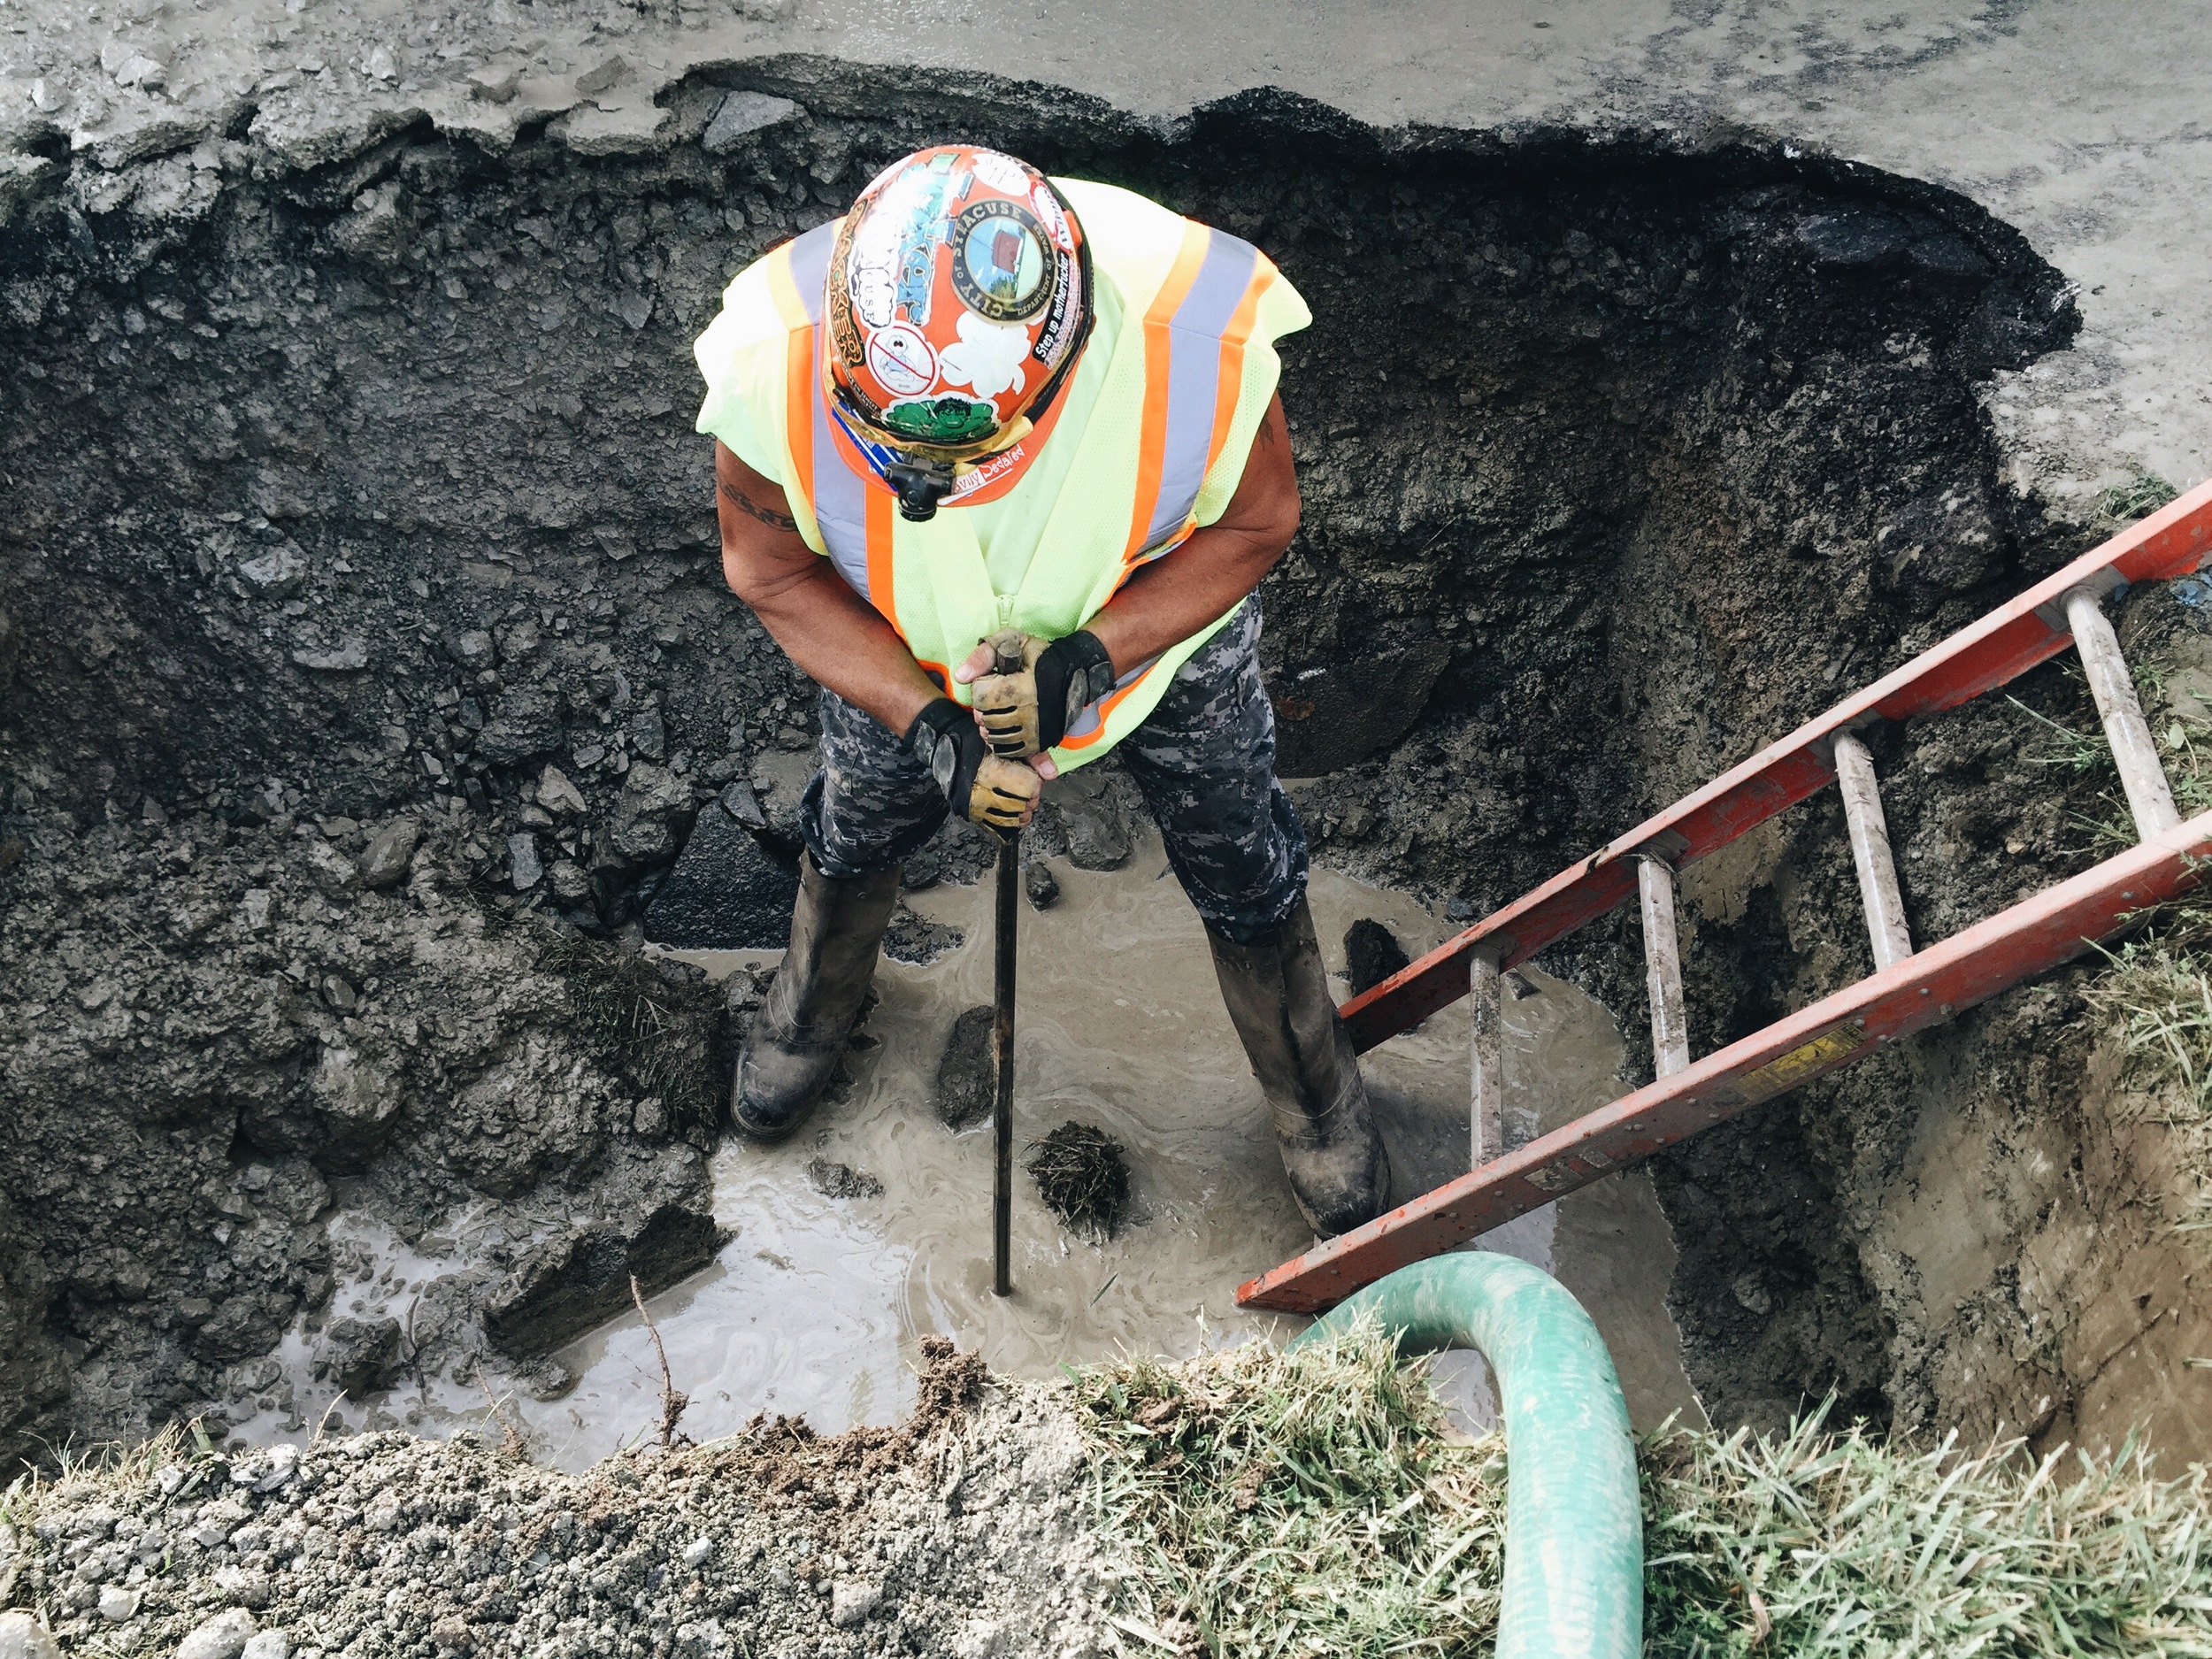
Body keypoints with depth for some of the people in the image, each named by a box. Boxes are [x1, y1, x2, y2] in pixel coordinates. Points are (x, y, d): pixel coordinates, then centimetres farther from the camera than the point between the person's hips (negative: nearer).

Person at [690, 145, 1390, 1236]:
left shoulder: (1198, 346, -42)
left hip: (1159, 616, -1)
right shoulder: (773, 365, -38)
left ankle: (1314, 1100, 48)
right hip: (896, 650, 1)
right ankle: (815, 1004, 64)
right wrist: (927, 723, -31)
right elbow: (770, 570, -18)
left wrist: (1089, 660, -35)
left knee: (1242, 875, 16)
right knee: (857, 830, 26)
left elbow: (1253, 525, -21)